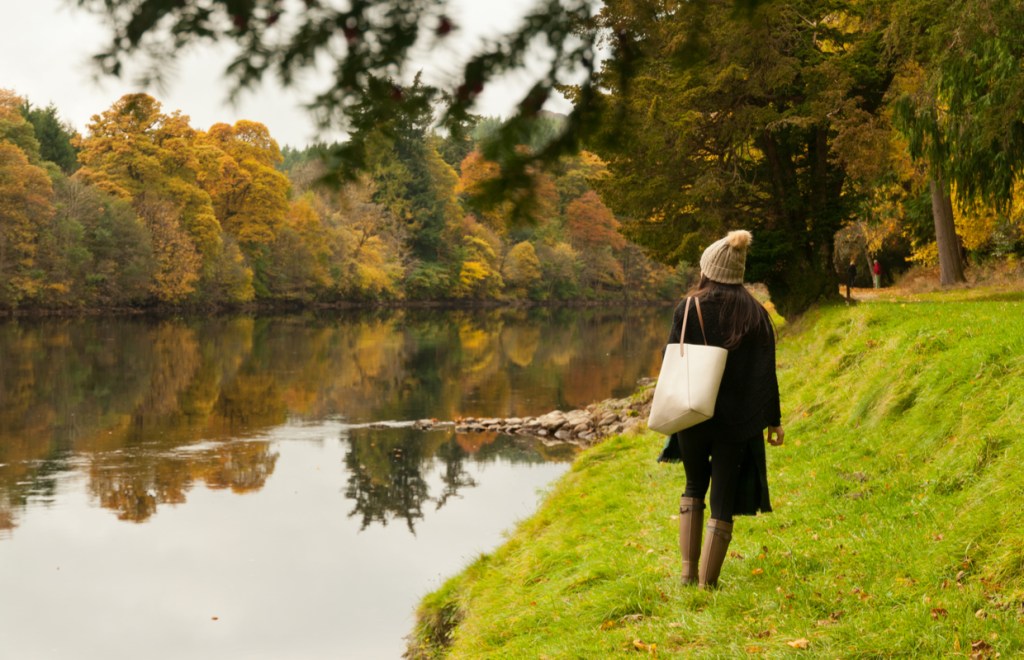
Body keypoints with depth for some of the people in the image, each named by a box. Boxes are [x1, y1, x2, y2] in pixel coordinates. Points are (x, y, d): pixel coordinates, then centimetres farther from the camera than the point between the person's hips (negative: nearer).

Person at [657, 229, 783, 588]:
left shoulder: (689, 309, -8)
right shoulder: (755, 314, -3)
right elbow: (766, 373, -3)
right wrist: (773, 420, 5)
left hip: (693, 414, 0)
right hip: (737, 420, 0)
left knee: (694, 488, 22)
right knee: (723, 499, 7)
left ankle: (689, 569, 15)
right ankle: (708, 582, 7)